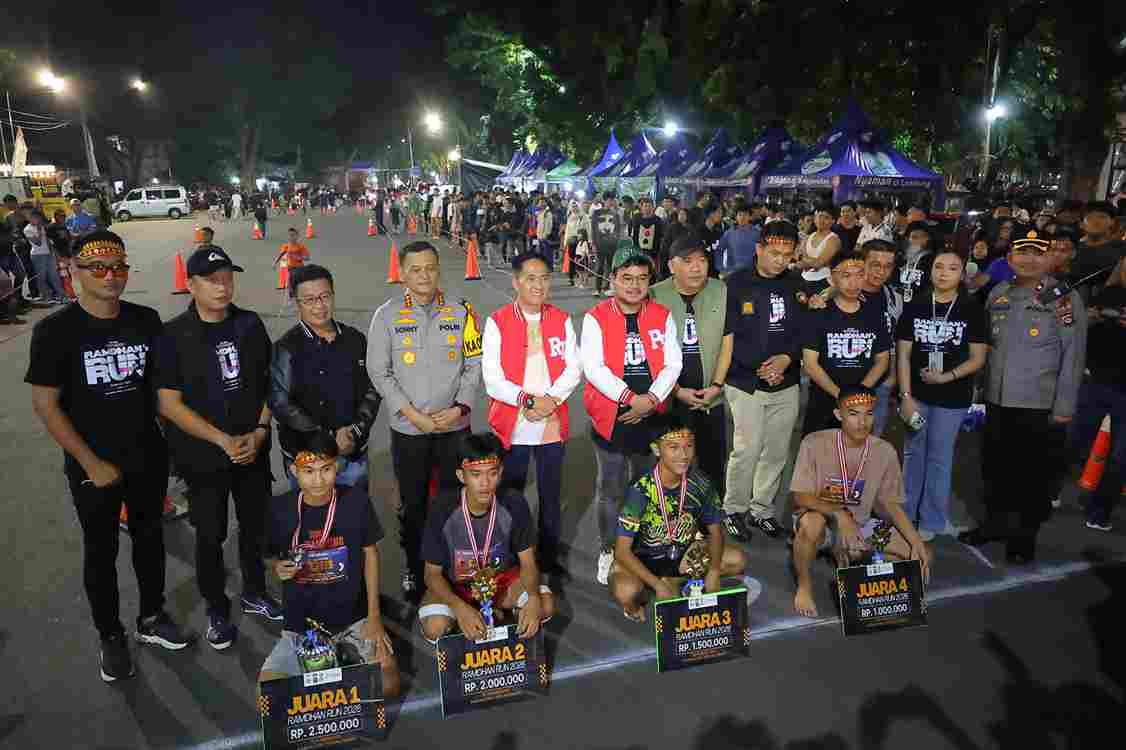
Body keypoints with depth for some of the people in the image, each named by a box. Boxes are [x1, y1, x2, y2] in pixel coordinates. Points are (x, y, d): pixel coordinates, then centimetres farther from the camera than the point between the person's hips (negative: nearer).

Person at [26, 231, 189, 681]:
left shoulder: (146, 320, -4)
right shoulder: (55, 331, -14)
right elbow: (45, 404, -12)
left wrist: (163, 439, 1)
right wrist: (92, 463, -13)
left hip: (149, 457, 3)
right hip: (93, 466, -3)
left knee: (149, 538, 18)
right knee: (101, 551, 13)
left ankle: (152, 618, 38)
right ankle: (111, 637, 32)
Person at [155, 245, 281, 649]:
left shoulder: (250, 325, 1)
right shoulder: (174, 336, -10)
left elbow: (270, 383, 5)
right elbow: (169, 403, -12)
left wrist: (260, 432, -8)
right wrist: (223, 440, -18)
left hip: (254, 450, 3)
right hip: (203, 457, -3)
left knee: (255, 527, 16)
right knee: (210, 537, 9)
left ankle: (254, 594, 38)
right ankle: (216, 610, 30)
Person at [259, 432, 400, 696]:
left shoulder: (356, 500, -12)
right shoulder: (280, 508, -11)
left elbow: (370, 554, -2)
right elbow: (273, 557, 7)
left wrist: (374, 616, -5)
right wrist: (278, 568, -18)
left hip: (354, 615, -1)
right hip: (302, 621, 1)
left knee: (388, 685, -18)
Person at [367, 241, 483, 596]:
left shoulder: (460, 312, 1)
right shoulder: (387, 315, -3)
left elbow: (474, 364, 3)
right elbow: (379, 372, -5)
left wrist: (459, 408, -10)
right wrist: (414, 415, -12)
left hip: (455, 426, 1)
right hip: (408, 429, -1)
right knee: (412, 503, 12)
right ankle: (413, 567, 30)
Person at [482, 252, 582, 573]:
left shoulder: (561, 320, 5)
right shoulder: (497, 322, -4)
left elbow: (573, 368, 1)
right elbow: (492, 379, -9)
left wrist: (550, 400, -14)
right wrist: (527, 400, -21)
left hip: (553, 424, 2)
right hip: (511, 426, -2)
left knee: (551, 498, 13)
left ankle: (550, 560, 30)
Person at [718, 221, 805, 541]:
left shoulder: (796, 284, 8)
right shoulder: (737, 283, -5)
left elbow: (804, 331, 11)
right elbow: (727, 336, -7)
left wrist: (787, 358, -8)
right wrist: (759, 369, -12)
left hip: (787, 384, 5)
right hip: (747, 383, -4)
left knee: (777, 451, 10)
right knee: (748, 449, -7)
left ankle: (761, 509, 27)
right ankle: (734, 509, 13)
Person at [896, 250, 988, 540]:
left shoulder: (972, 310, -2)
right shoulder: (914, 307, 2)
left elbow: (978, 358, -2)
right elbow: (903, 354, 0)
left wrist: (948, 377, -17)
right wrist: (906, 396, -7)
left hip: (951, 399, -2)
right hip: (916, 395, 2)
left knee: (940, 458, 6)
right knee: (913, 454, 13)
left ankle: (933, 520, 20)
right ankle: (905, 514, 26)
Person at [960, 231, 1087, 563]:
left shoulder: (1065, 296, -7)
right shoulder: (997, 293, 7)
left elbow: (1073, 355, -9)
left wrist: (1064, 406, -11)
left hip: (1039, 405, -4)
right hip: (997, 400, 4)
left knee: (1034, 473, 8)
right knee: (995, 466, 15)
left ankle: (1025, 535, 24)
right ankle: (995, 523, 33)